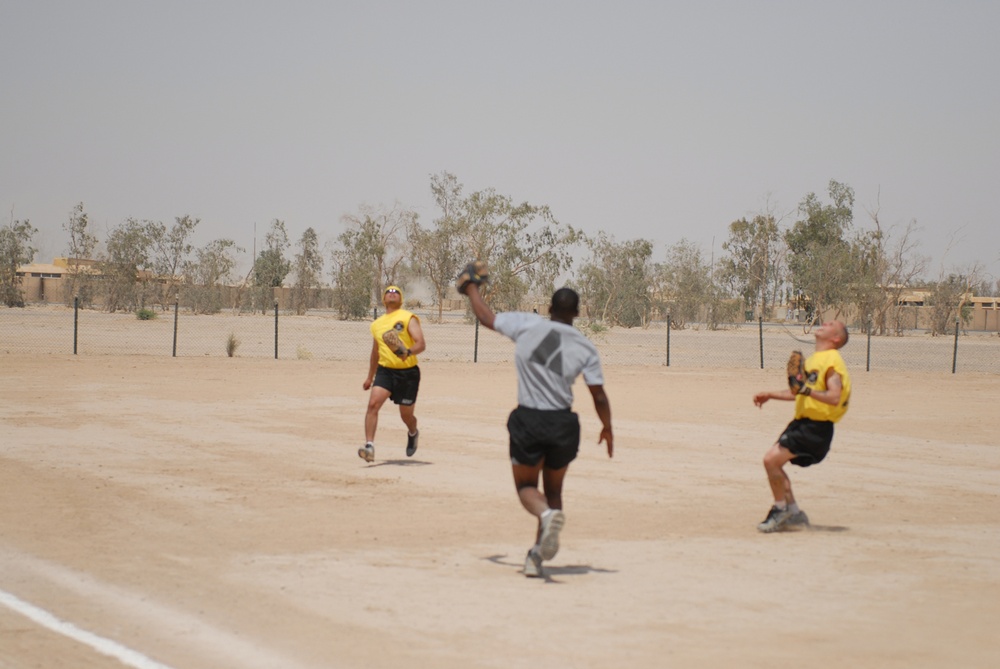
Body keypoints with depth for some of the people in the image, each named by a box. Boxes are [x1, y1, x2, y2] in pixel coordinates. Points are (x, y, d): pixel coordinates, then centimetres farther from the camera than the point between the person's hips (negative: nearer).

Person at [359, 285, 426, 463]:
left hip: (408, 373, -3)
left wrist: (408, 352, -35)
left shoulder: (408, 318, -3)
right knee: (373, 403, -21)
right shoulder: (377, 324, 14)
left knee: (406, 415, 7)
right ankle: (369, 446, -25)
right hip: (385, 370, 3)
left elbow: (421, 344, -14)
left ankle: (413, 433, 43)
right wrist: (370, 377, 31)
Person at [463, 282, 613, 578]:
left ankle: (547, 513, -21)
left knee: (526, 486, 14)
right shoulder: (586, 348, -2)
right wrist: (607, 428, 15)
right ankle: (538, 554, 7)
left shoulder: (527, 324, -4)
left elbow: (486, 317, 10)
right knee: (553, 490, 18)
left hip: (528, 420, -1)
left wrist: (472, 289, 29)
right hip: (563, 423, 1)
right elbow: (599, 396, -2)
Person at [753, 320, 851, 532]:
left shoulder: (832, 360, -13)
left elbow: (834, 398, -24)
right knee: (772, 460, 7)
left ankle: (781, 509, -2)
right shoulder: (814, 359, 18)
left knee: (772, 459, -17)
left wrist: (806, 389, -32)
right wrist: (770, 394, 24)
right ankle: (793, 511, 15)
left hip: (817, 427, -10)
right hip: (802, 422, 10)